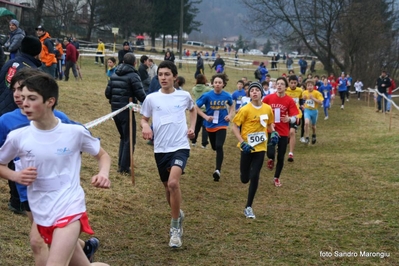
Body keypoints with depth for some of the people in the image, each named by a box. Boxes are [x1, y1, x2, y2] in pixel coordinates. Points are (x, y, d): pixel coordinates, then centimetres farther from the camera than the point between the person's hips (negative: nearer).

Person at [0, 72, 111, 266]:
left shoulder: (75, 132, -8)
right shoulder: (17, 137, -5)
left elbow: (102, 155, 8)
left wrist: (103, 174, -13)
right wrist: (16, 176, -10)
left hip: (70, 210, -3)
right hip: (42, 216, 3)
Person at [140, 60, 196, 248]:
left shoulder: (184, 96, 1)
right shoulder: (151, 98, 0)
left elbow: (193, 110, 22)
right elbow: (144, 119, 11)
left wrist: (192, 127, 7)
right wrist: (145, 126, -13)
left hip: (180, 146, -3)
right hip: (160, 149, 3)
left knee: (173, 183, -23)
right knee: (168, 186, 14)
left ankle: (175, 227, -9)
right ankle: (178, 215, 43)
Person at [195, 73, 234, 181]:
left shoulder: (227, 96, -8)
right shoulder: (207, 96, -14)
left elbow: (231, 106, 14)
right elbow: (196, 107, -6)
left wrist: (230, 115, -2)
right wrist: (205, 116, -16)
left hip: (221, 125, -2)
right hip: (210, 125, 2)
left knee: (219, 146, -20)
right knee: (214, 147, 18)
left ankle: (218, 170, -18)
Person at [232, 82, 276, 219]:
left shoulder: (267, 109, -1)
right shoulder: (245, 109, -13)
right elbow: (235, 127, -10)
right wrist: (242, 143, -20)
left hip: (260, 147, 2)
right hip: (247, 147, -2)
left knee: (255, 177, -3)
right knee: (244, 179, 5)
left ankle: (248, 207, 8)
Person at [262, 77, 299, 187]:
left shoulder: (289, 100, -7)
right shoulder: (268, 98, -5)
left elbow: (294, 118, -8)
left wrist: (289, 119, -28)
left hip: (283, 132, 1)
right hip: (270, 130, -1)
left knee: (281, 157, 8)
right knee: (270, 153, -21)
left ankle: (277, 178, 29)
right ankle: (271, 160, 17)